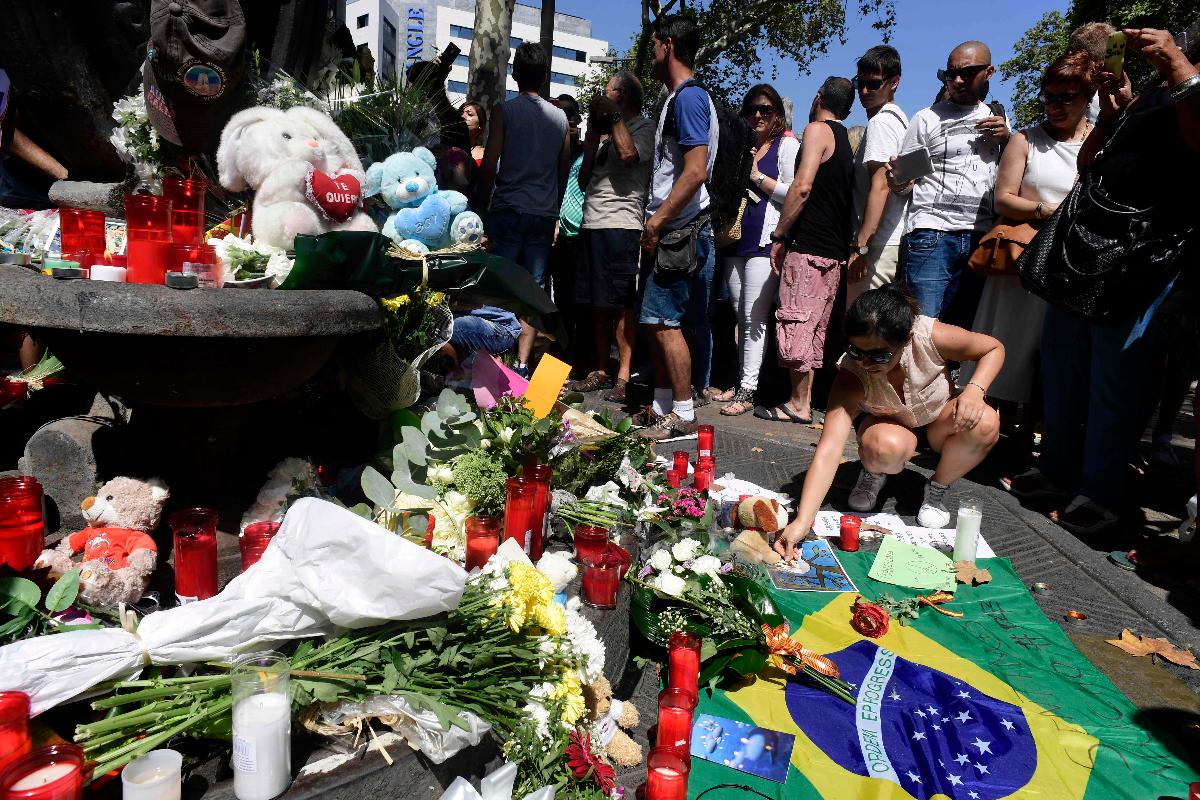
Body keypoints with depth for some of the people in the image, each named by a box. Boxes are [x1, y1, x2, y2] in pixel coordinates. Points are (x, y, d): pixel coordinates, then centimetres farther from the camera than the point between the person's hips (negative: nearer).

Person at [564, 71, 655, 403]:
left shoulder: (644, 126, 4)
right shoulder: (606, 130, 24)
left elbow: (628, 154, -19)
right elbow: (584, 180, 19)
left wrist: (614, 114, -4)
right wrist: (593, 136, 10)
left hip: (621, 225, -7)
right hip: (592, 224, 8)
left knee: (621, 304, -8)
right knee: (597, 304, 8)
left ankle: (623, 376, -4)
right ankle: (600, 372, 15)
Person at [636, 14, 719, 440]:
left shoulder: (688, 97, -10)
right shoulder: (680, 98, 21)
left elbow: (696, 171, -21)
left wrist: (657, 220, -18)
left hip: (682, 231, -10)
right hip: (673, 232, 10)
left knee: (664, 320, -9)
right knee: (656, 320, 11)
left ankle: (683, 415, -1)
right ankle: (662, 408, 19)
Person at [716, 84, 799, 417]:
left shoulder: (787, 145, 3)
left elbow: (794, 193, -7)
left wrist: (757, 176, -9)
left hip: (765, 240, -7)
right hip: (737, 239, 7)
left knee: (754, 318, -10)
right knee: (741, 318, 8)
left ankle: (747, 391, -8)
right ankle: (741, 382, 15)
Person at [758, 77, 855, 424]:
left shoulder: (817, 129, -4)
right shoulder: (847, 142, 22)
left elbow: (802, 187, -16)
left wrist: (779, 236, -13)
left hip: (808, 247, -9)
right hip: (835, 251, 9)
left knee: (796, 323, -6)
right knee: (815, 327, 10)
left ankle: (798, 405, -3)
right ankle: (804, 400, 15)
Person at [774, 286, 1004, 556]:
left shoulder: (931, 336, -33)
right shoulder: (851, 375, -34)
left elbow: (994, 348, -12)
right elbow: (828, 450, -42)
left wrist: (974, 390, -33)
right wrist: (802, 521, -51)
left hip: (940, 418, 2)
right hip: (889, 422, -2)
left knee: (985, 424, -31)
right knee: (885, 447, -38)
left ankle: (938, 488, -2)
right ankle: (873, 474, 1)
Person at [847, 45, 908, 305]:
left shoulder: (880, 121, -9)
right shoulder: (899, 118, 21)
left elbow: (879, 186, -18)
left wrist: (860, 246, -20)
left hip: (879, 244, -10)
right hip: (896, 239, 10)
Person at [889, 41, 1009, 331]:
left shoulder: (998, 120, 18)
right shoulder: (928, 118, 7)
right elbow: (904, 181, 4)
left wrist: (1006, 140, 4)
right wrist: (897, 179, -19)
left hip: (980, 237, 4)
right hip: (931, 235, -4)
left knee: (963, 326, 7)